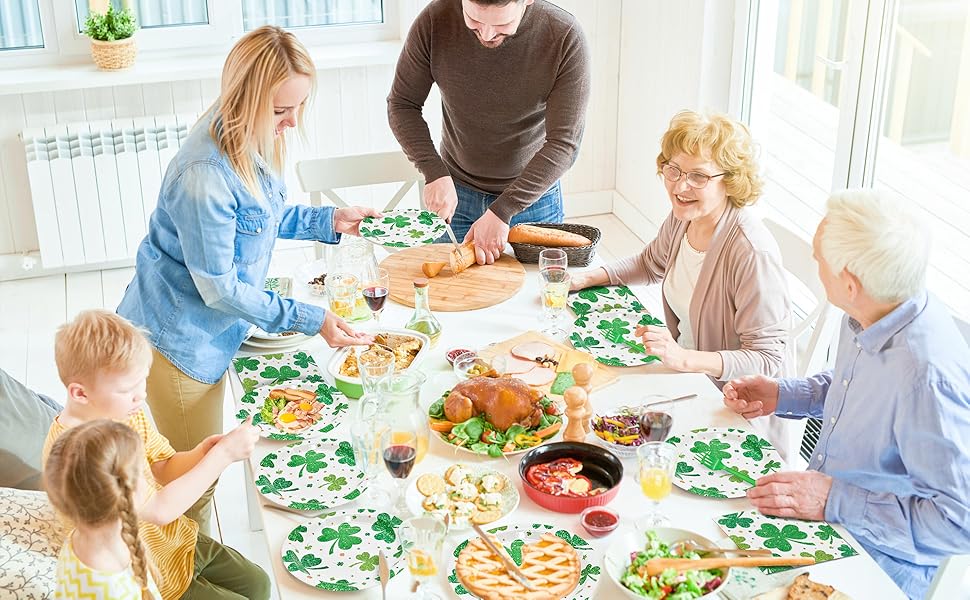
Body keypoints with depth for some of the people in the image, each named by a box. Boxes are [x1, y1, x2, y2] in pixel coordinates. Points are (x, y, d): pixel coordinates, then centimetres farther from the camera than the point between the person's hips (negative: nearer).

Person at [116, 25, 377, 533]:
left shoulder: (253, 140, -6)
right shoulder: (205, 176, -33)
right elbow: (219, 288, -25)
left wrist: (328, 222, 0)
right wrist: (309, 320, -23)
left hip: (210, 333, 8)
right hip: (177, 341, -8)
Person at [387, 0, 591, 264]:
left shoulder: (565, 38, -24)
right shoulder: (434, 22, -19)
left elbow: (564, 143, -24)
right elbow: (402, 104, -8)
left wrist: (501, 212, -30)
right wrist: (436, 173, -22)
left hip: (533, 194, -1)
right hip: (456, 193, 1)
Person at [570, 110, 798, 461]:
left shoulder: (752, 253, -28)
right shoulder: (683, 217, -3)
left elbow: (768, 361, -25)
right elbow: (651, 263, 22)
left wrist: (683, 358, -35)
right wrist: (587, 278, 8)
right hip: (689, 381, 8)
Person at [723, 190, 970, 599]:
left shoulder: (928, 378, -33)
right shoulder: (869, 319, -4)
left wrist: (837, 501, -29)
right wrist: (782, 395, 7)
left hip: (876, 561, -8)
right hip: (820, 501, 8)